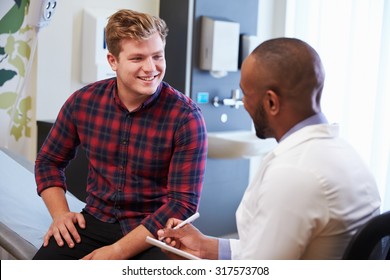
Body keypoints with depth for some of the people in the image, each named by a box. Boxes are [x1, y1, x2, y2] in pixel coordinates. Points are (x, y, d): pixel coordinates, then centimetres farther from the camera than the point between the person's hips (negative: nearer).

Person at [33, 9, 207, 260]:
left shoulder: (186, 116, -14)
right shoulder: (83, 101, -3)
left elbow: (184, 202, -16)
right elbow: (49, 161, 13)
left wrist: (117, 252, -20)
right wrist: (60, 214, -4)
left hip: (156, 231, -3)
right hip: (96, 221, 3)